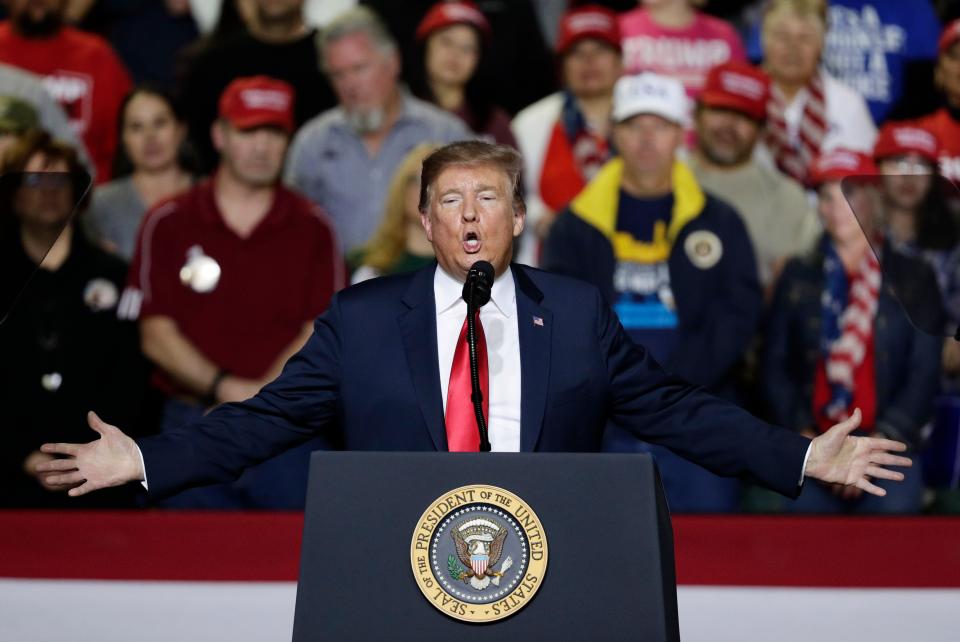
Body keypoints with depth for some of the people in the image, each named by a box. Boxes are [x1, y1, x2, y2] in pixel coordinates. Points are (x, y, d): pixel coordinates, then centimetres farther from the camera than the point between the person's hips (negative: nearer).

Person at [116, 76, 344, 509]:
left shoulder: (311, 228, 8)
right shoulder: (168, 224, 6)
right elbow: (156, 335, 1)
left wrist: (265, 396, -14)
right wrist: (228, 389, -13)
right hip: (191, 422, 0)